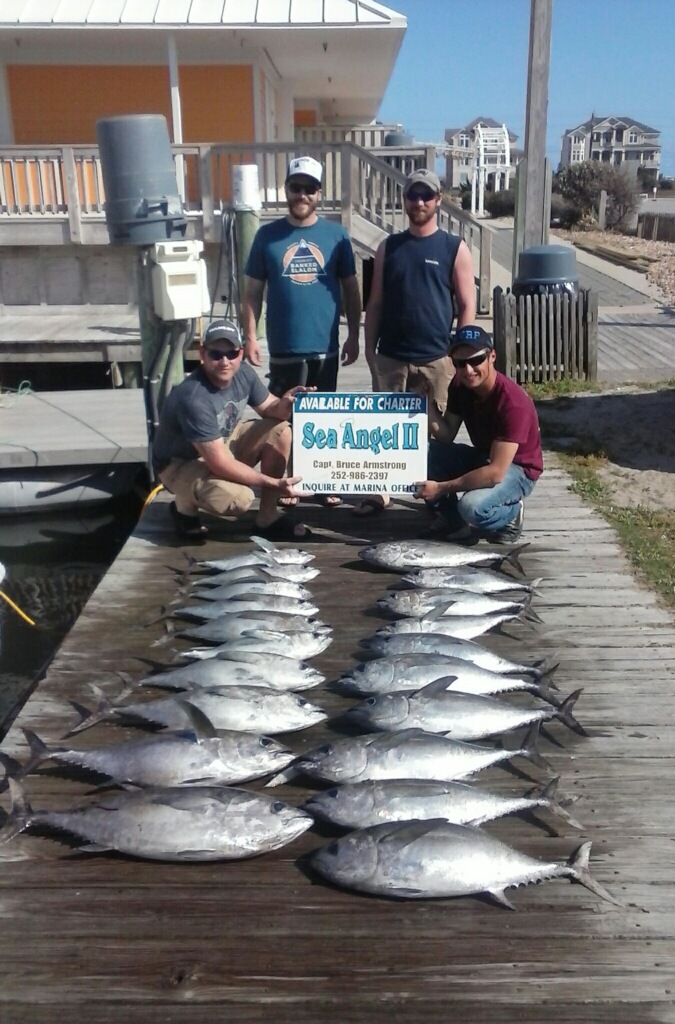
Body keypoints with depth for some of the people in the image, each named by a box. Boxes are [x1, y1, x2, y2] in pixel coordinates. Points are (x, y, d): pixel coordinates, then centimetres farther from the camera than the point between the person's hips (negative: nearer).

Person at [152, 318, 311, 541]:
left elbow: (270, 409, 2)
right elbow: (219, 463, -33)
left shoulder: (243, 373, -12)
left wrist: (284, 405, -25)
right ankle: (184, 507, 1)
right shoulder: (193, 398, -34)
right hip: (180, 463, -8)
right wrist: (274, 483, -31)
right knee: (238, 498, -33)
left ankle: (267, 518, -2)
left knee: (280, 430, -11)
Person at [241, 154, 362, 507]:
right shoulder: (268, 235, 1)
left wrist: (353, 335, 1)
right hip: (284, 347, -1)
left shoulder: (336, 234, 2)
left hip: (326, 346, 1)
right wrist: (250, 338, -5)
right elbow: (253, 291, 2)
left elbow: (351, 289, 6)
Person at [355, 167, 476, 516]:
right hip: (390, 357, 2)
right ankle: (379, 491, 18)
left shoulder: (455, 248, 0)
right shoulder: (388, 247, 7)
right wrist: (370, 349, 2)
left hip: (437, 359, -2)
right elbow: (375, 303, 8)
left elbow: (467, 307, -1)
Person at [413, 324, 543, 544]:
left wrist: (442, 488, -29)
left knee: (473, 508, -35)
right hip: (481, 458, 7)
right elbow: (445, 437, -9)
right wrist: (429, 402, -24)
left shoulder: (513, 402, -30)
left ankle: (511, 512, 0)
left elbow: (495, 473, -32)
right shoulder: (459, 385, -10)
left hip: (515, 469, -7)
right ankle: (453, 517, 1)